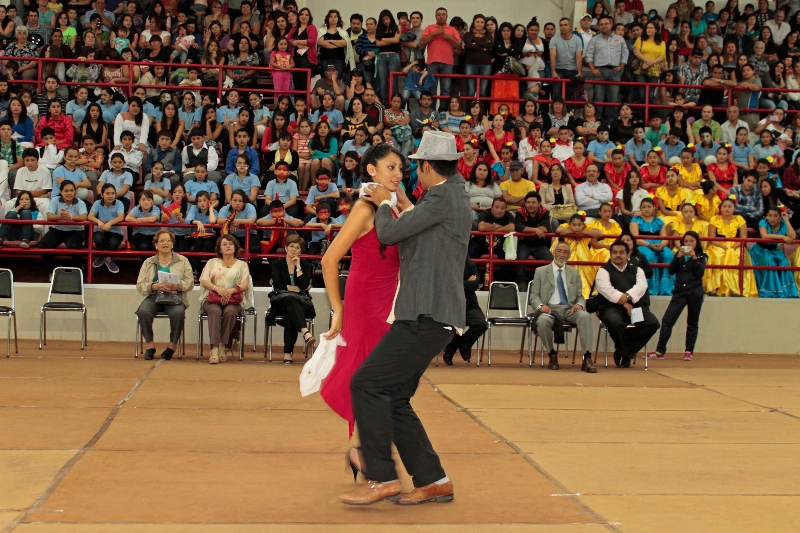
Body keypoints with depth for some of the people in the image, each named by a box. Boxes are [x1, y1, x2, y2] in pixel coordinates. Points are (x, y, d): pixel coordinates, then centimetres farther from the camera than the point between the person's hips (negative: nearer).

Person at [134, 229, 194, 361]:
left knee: (178, 312, -35)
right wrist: (155, 286, -14)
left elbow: (190, 283, 4)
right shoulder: (148, 262, 16)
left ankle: (172, 345, -15)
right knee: (143, 311, -32)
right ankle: (149, 344, -16)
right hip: (153, 297, 1)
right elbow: (140, 285, 6)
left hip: (175, 297, -1)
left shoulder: (182, 261, 13)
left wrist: (177, 286, -17)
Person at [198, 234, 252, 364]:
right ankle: (214, 348, -44)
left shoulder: (242, 265, 17)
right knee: (215, 311, -35)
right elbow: (203, 281, 6)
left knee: (230, 311, -36)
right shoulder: (212, 262, 20)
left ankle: (223, 346, -28)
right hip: (212, 299, 0)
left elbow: (245, 285, 3)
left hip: (233, 300, 0)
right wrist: (218, 288, -14)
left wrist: (230, 291, -16)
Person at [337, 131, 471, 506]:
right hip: (429, 315, 10)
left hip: (428, 317, -10)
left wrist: (384, 204, 6)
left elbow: (389, 233, -13)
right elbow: (410, 239, 33)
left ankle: (382, 478, -8)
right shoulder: (453, 197, 21)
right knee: (394, 398, 10)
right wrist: (388, 203, 26)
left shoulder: (443, 198, -12)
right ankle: (433, 481, 13)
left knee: (367, 384, -12)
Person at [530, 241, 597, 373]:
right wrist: (540, 306, -15)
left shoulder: (574, 272, 19)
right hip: (550, 308, -2)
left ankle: (587, 359, -31)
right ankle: (552, 355, -12)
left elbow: (580, 296, 16)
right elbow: (534, 295, 7)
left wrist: (580, 304, -9)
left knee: (585, 316, -32)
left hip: (569, 309, 2)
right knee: (542, 320, -38)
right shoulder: (541, 271, 12)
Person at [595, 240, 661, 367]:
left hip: (636, 306, 4)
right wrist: (623, 303, -18)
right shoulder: (604, 270, 10)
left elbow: (641, 286, -1)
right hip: (612, 307, -3)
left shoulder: (636, 270, 20)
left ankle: (623, 352, -9)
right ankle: (624, 351, -7)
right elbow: (606, 290, -8)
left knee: (653, 322, -24)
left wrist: (627, 296, -20)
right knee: (615, 322, -38)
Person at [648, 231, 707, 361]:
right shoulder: (679, 255, 11)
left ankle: (689, 351, 10)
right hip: (679, 291, 2)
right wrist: (678, 257, -11)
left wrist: (694, 257, -14)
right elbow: (671, 271, 0)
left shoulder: (701, 257, 5)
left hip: (695, 292, -2)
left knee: (692, 322, 4)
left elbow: (700, 273, -9)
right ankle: (660, 351, -6)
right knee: (667, 320, -6)